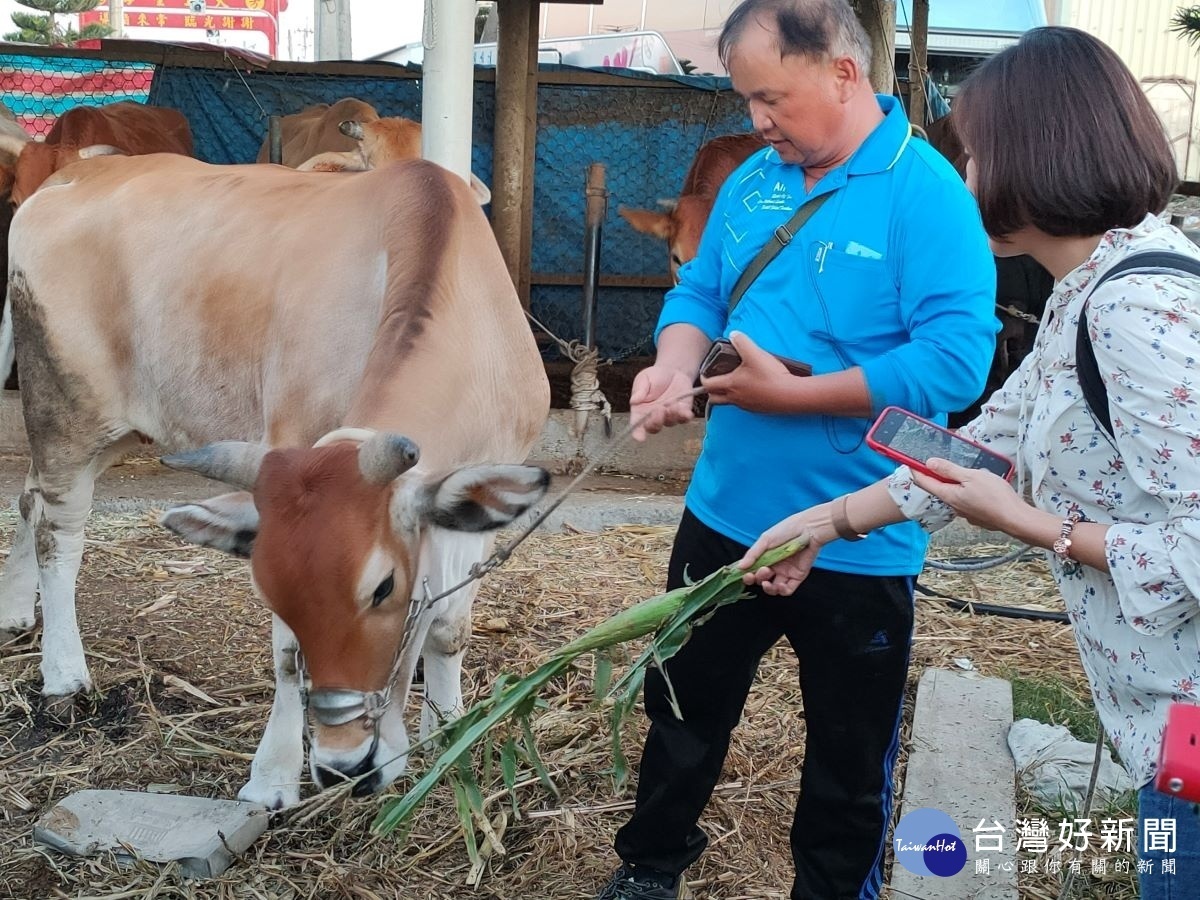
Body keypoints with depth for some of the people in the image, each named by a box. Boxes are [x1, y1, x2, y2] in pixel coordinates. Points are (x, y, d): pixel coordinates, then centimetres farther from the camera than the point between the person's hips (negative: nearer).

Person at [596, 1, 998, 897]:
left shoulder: (928, 192, -17)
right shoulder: (752, 181, 4)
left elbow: (957, 358, -24)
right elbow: (699, 293, 11)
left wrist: (792, 394, -23)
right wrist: (677, 365, -12)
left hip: (859, 542, -6)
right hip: (726, 514, 6)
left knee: (850, 757, 14)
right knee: (684, 708, 22)